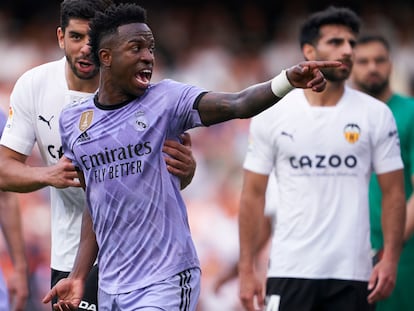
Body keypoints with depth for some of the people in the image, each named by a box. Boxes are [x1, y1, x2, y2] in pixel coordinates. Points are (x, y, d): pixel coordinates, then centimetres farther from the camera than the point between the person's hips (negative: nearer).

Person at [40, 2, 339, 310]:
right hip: (110, 285, 4)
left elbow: (237, 104, -23)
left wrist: (288, 80, -40)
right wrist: (79, 277, 12)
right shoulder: (73, 120, 6)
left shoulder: (166, 100, -6)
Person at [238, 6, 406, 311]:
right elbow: (253, 194, 4)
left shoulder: (376, 115, 2)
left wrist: (390, 260, -8)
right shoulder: (272, 115, 2)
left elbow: (393, 192, 3)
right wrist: (246, 270, -1)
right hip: (290, 271, -1)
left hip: (352, 273, 1)